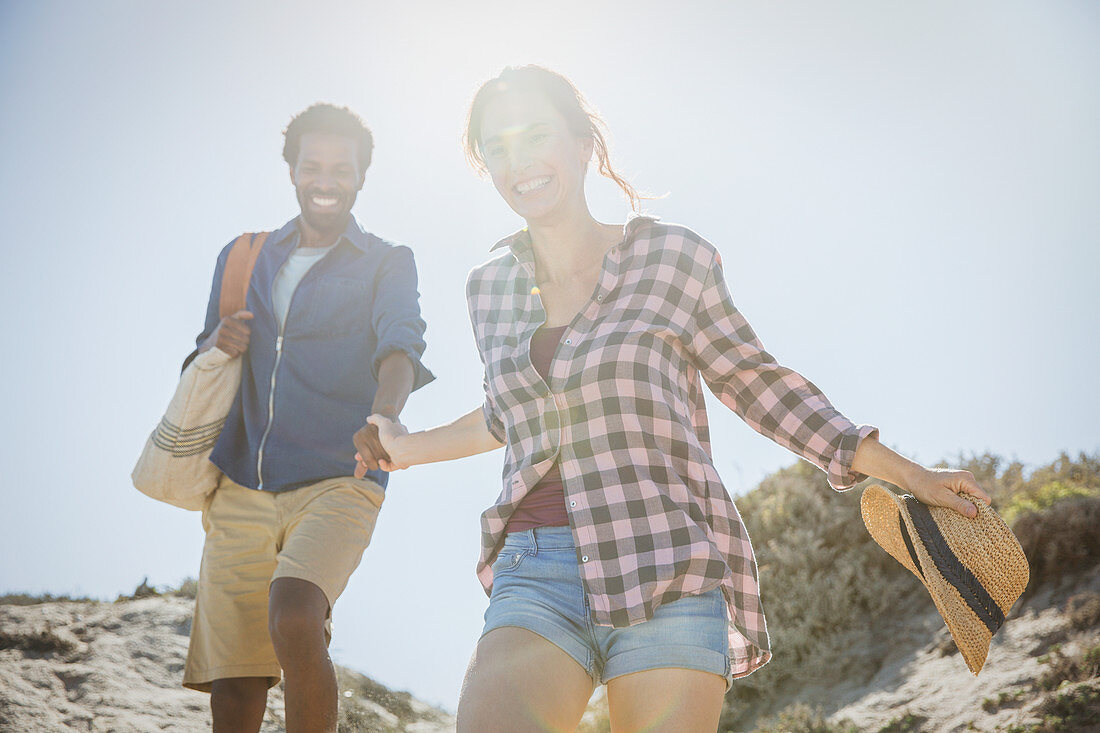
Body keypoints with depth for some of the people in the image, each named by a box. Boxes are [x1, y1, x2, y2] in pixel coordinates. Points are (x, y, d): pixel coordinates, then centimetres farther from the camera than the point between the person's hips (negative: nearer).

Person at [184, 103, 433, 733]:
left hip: (336, 482, -3)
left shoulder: (387, 264, 7)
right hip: (239, 490, 4)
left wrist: (386, 413, -36)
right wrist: (216, 347, -2)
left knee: (293, 623, -30)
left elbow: (400, 342, -13)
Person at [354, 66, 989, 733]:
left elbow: (757, 384, 10)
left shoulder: (673, 258, 3)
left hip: (667, 567, -1)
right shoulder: (490, 289, 14)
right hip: (536, 575, 2)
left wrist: (907, 474, 8)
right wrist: (410, 448, 39)